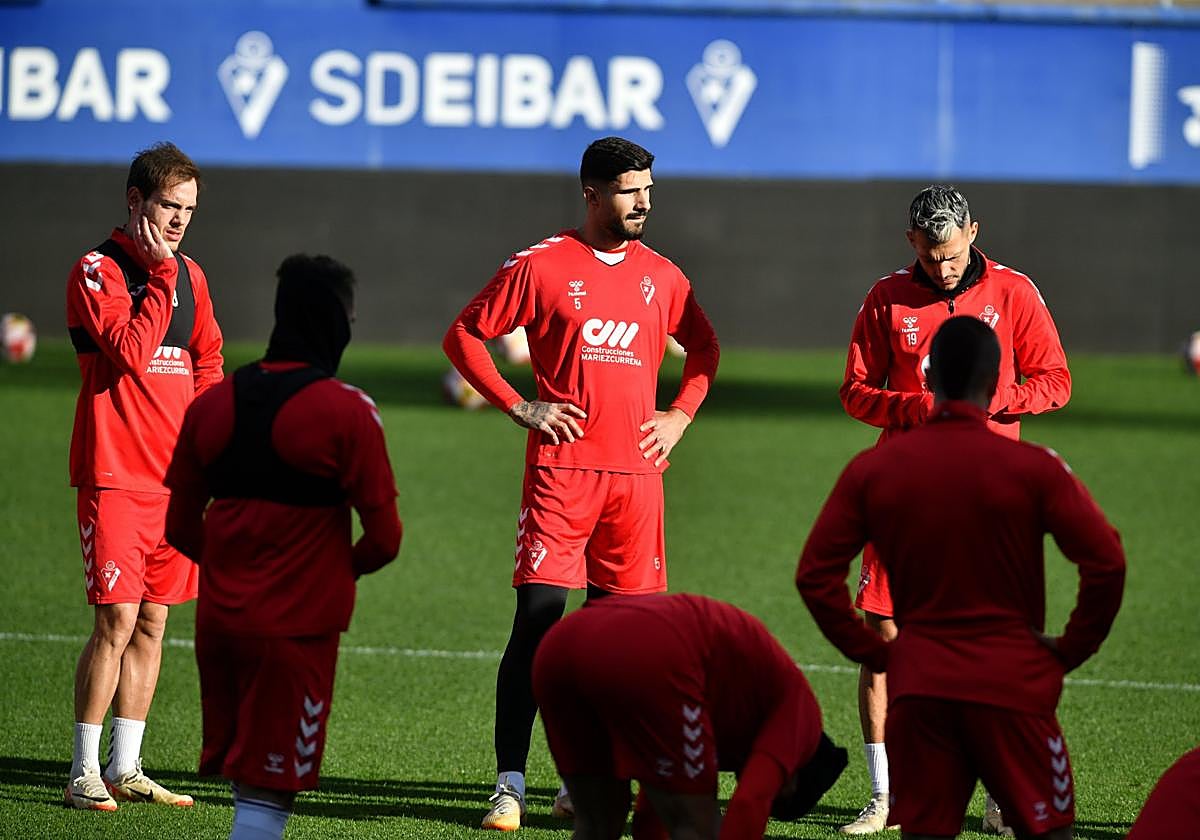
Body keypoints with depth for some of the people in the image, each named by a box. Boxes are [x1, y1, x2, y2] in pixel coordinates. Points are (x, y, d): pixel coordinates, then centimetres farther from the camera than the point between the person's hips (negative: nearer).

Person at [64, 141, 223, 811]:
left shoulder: (190, 276, 14)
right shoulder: (97, 271, -7)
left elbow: (207, 361, 21)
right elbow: (131, 352, -20)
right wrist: (160, 274, -15)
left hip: (175, 478, 7)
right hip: (115, 475, -7)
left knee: (152, 624, 9)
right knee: (117, 622, -11)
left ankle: (125, 768, 16)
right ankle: (85, 772, -4)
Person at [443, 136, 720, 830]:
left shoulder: (661, 276, 11)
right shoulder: (541, 266, -1)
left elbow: (704, 348, 27)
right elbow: (464, 335, 4)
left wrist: (680, 416, 12)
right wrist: (517, 406, -4)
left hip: (636, 472, 4)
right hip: (561, 467, -4)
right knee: (538, 620, -9)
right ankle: (510, 783, -7)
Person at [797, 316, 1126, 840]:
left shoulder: (871, 469, 3)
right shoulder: (1033, 468, -6)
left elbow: (815, 575, 3)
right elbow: (1106, 563, -10)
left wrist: (874, 654, 8)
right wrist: (1071, 649, 2)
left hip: (916, 684, 3)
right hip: (1012, 685, -2)